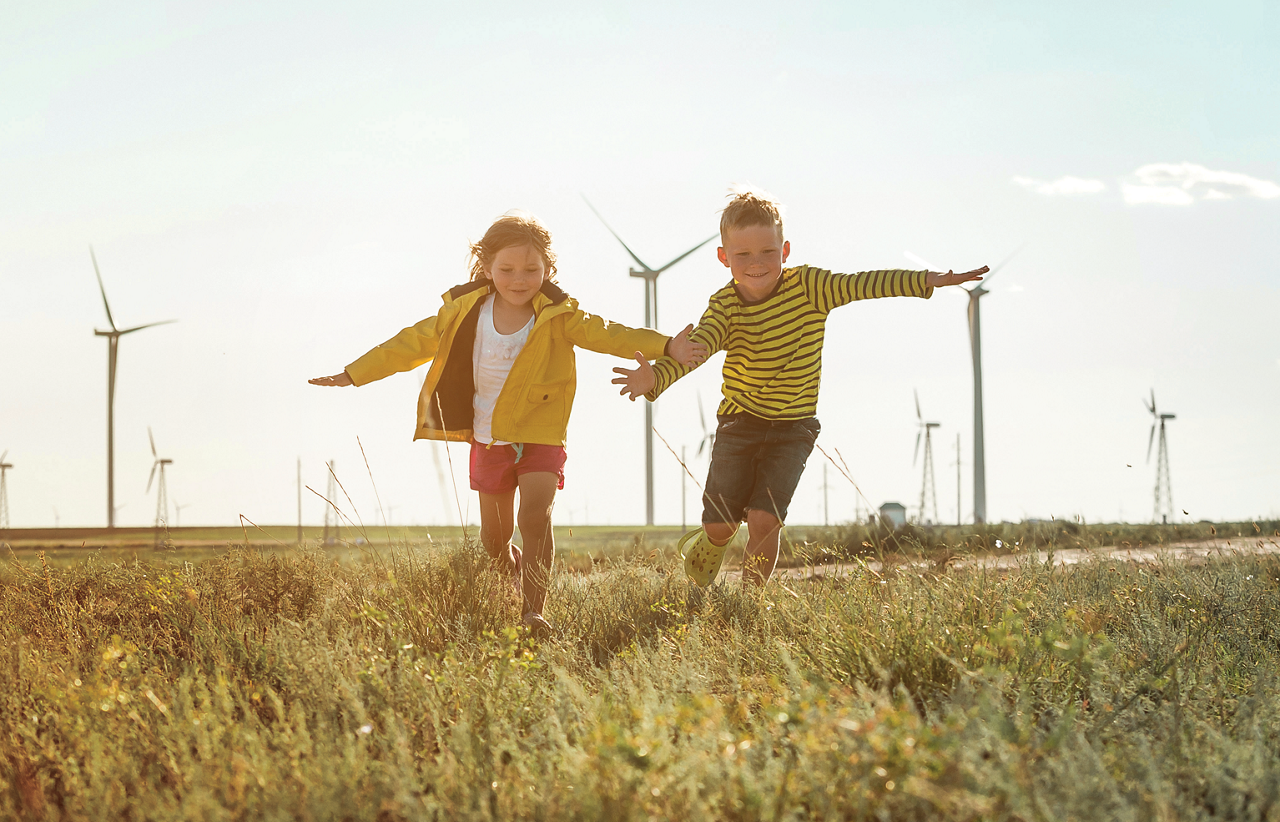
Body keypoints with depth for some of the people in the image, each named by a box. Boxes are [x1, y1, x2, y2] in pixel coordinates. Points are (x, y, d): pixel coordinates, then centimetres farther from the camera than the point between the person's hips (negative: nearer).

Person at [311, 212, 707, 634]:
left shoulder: (558, 316, -11)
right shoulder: (464, 313, -4)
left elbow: (607, 334, -20)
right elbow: (413, 343, 4)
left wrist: (666, 347, -35)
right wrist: (354, 374, 6)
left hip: (539, 437, -3)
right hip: (488, 438, 3)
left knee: (534, 515, -22)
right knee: (494, 538, 10)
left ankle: (534, 610, -18)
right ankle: (516, 582, 39)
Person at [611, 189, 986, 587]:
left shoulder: (807, 286, -11)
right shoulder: (724, 306, -11)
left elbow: (860, 284, -21)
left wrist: (927, 280, -32)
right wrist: (655, 377, -46)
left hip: (793, 427, -1)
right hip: (739, 422, 1)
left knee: (764, 519, -14)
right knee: (721, 522, 6)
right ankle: (706, 548, 44)